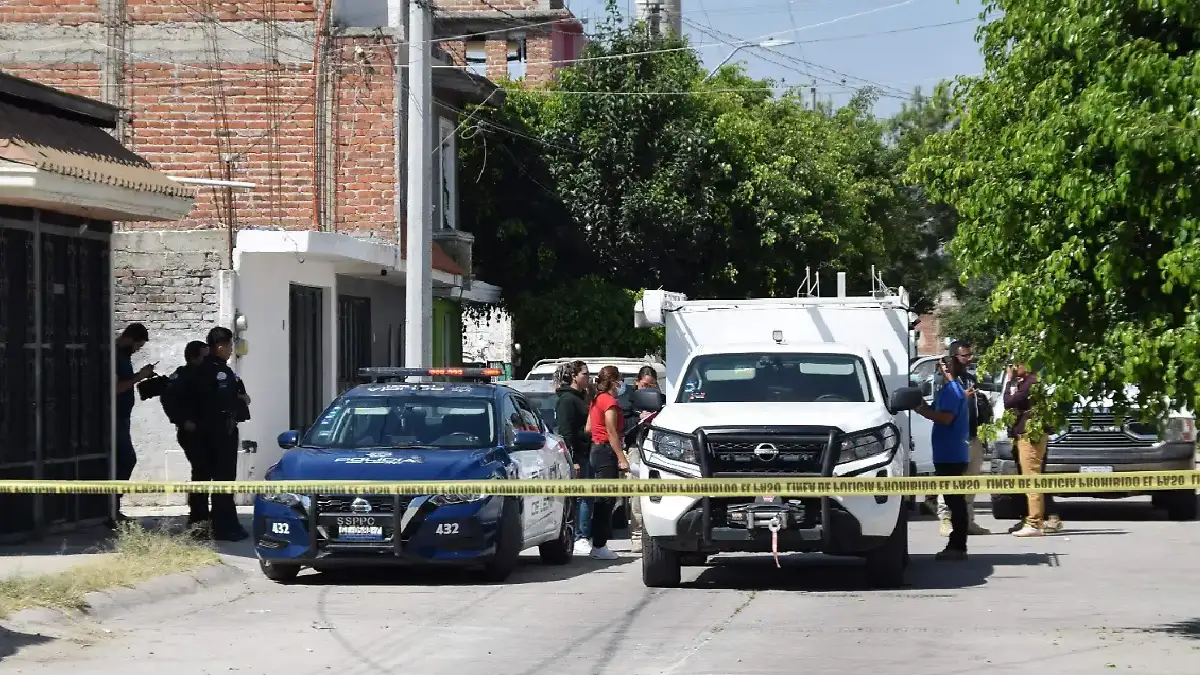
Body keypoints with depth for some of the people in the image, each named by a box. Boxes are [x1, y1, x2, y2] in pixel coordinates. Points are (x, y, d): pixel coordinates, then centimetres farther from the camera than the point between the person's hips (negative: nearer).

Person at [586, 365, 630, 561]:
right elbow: (611, 433, -18)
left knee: (601, 500, 14)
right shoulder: (609, 401, -13)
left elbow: (588, 428, 18)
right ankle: (599, 546, -10)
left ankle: (598, 544, 18)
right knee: (606, 500, -9)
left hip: (596, 449, 10)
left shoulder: (596, 400, 15)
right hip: (607, 451, -10)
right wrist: (622, 458, -19)